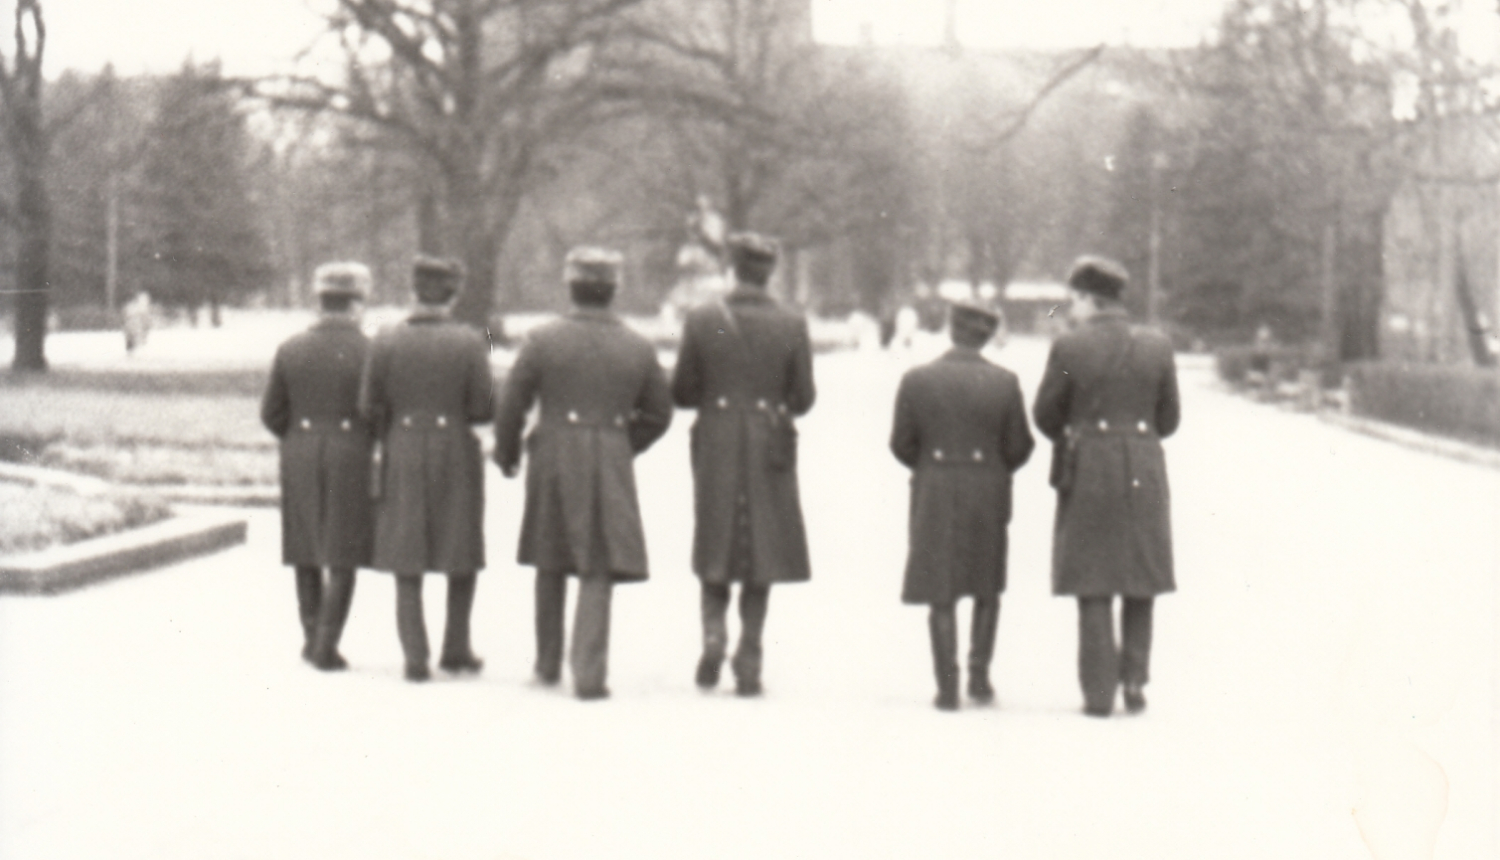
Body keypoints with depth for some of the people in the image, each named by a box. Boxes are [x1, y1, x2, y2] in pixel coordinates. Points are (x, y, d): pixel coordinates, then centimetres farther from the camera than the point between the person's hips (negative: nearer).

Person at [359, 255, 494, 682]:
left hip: (403, 458, 1)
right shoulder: (469, 342, -7)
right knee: (464, 556, 14)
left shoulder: (385, 342, -3)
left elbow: (369, 407, -2)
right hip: (455, 453, -1)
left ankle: (415, 657, 0)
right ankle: (455, 648, 16)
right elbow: (484, 408, -8)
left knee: (407, 564, 6)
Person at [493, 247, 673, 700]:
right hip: (611, 467, 0)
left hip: (553, 462, 0)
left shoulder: (543, 341, -5)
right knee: (598, 569, 1)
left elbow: (511, 405, -2)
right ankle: (589, 672, -8)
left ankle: (548, 664, 28)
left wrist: (506, 454, 14)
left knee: (550, 565, 17)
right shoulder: (638, 349, 1)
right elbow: (658, 414, 7)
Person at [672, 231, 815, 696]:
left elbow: (681, 393, -3)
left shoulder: (701, 321, -6)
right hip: (770, 450, 0)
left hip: (716, 450, 0)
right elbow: (803, 399, -3)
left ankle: (713, 630, -7)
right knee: (761, 557, 7)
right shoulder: (792, 326, -7)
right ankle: (748, 661, 5)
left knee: (715, 553, 15)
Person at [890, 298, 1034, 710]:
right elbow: (1018, 446, -3)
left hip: (934, 492, 0)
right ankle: (979, 674, 9)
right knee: (987, 586, 17)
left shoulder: (916, 380, -6)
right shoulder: (1004, 382, -6)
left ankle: (947, 687, 2)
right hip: (988, 492, 0)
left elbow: (901, 444, -2)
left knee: (941, 594, 5)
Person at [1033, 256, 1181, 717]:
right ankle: (1134, 676, 7)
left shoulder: (1069, 347, -8)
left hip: (1088, 474, -2)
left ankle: (1099, 692, 2)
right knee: (1140, 582, 15)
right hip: (1143, 474, 2)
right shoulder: (1157, 346, 0)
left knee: (1093, 584, 4)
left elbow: (1046, 414, 1)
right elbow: (1168, 419, 6)